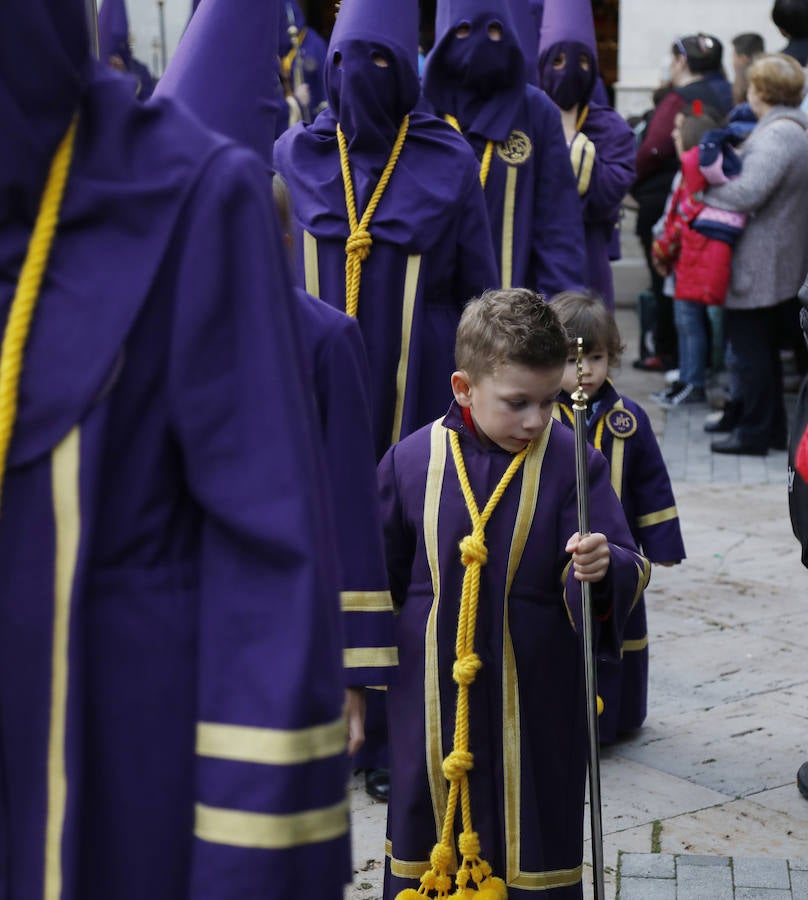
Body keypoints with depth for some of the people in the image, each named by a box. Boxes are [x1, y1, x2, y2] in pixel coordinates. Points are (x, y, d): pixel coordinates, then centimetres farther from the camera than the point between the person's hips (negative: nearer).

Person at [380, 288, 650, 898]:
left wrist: (603, 568, -31)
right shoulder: (411, 462, -3)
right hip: (432, 699, 1)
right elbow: (376, 578, 8)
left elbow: (627, 569, -8)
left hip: (535, 704, -1)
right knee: (426, 835, 14)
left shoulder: (573, 462, -7)